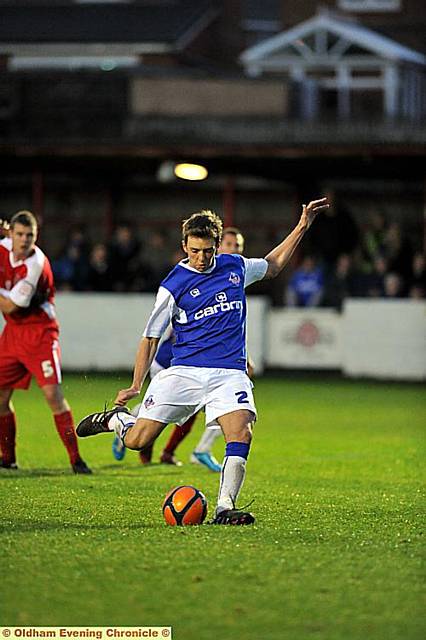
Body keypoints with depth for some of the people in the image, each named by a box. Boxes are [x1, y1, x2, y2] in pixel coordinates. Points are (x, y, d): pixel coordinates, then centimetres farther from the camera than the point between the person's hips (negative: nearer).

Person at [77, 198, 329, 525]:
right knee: (137, 440, -6)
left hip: (229, 373, 2)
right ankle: (116, 419, 28)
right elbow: (151, 337, 3)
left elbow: (273, 265, 30)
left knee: (241, 434, -25)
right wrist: (136, 385, -3)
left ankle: (225, 507, -21)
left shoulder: (235, 267, 9)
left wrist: (302, 227, 23)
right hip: (183, 372, -2)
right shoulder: (174, 285, -3)